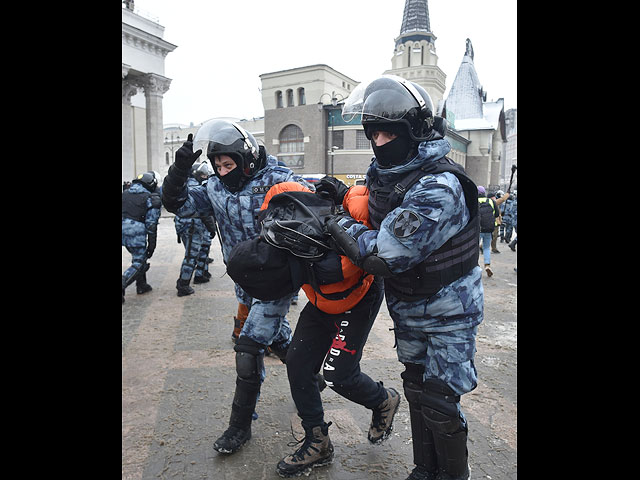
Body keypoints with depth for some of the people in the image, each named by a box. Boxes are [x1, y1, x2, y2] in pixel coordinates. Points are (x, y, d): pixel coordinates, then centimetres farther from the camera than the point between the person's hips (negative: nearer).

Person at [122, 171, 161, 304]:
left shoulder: (125, 193, 15)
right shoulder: (152, 198, -4)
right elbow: (151, 224, -7)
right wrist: (152, 244, -3)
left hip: (124, 230, 7)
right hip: (137, 232, -7)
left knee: (139, 256, 25)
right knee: (138, 263, 2)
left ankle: (141, 285, 33)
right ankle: (122, 285, -15)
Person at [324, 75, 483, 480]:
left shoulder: (439, 187, -30)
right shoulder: (384, 173, -3)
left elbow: (387, 256, -34)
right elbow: (369, 207, 17)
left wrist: (338, 222, -22)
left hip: (449, 314, -8)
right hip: (408, 310, 8)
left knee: (440, 403, 3)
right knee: (417, 389, 19)